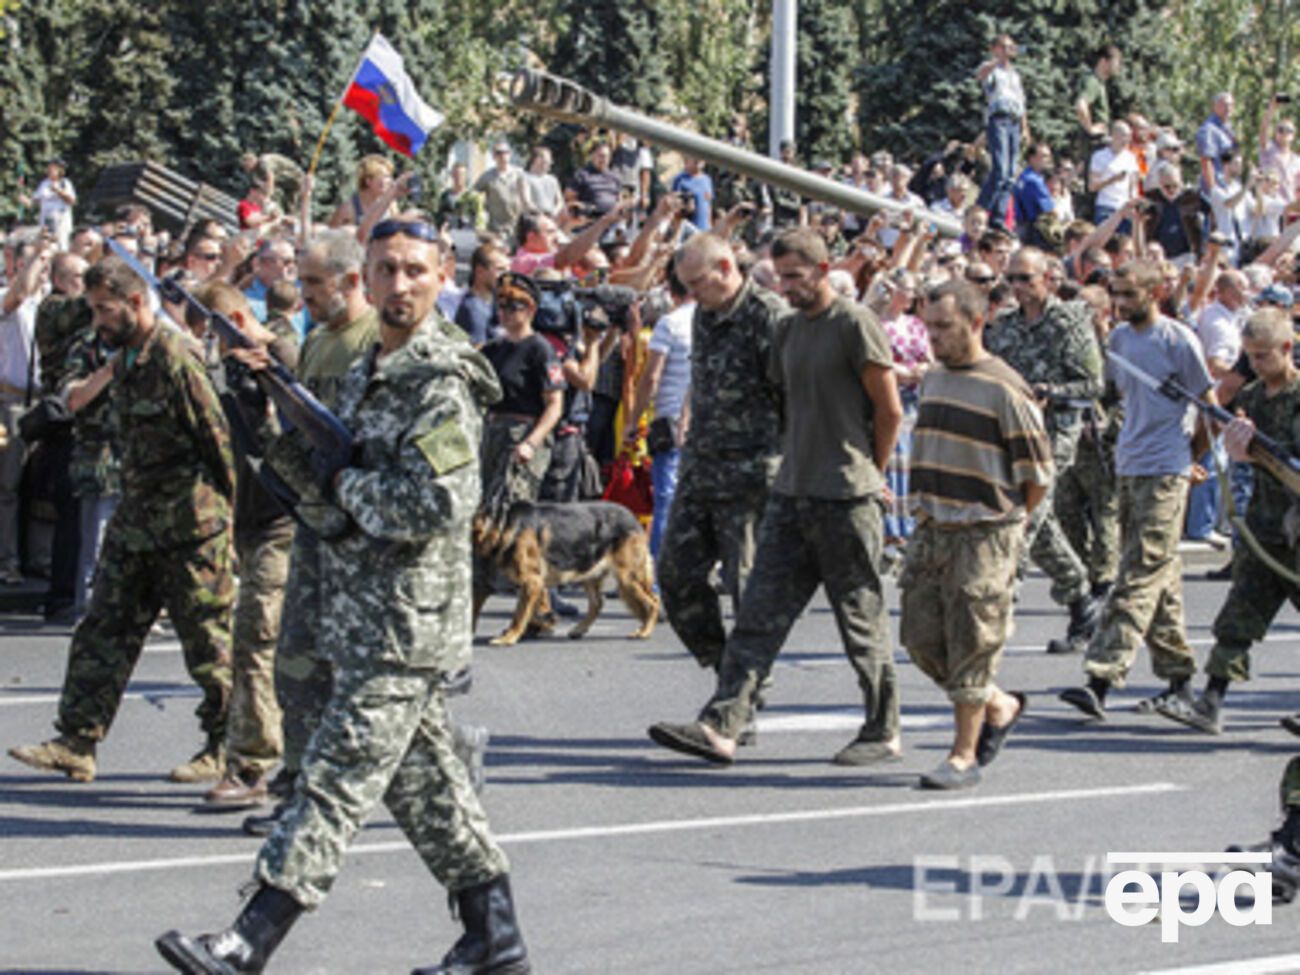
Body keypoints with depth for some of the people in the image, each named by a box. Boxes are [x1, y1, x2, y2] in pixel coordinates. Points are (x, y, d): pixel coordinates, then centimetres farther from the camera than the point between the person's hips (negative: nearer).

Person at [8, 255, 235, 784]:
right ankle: (76, 743, 7)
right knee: (104, 631, 5)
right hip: (135, 523, 9)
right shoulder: (124, 363, 12)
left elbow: (217, 438, -15)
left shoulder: (175, 361, -17)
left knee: (208, 642, 2)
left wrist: (227, 511, -10)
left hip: (190, 528, -9)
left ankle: (224, 750, 13)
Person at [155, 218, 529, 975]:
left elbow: (442, 503, -23)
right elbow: (340, 469, 27)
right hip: (367, 615, 10)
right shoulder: (368, 371, 15)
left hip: (409, 620, -10)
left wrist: (346, 486, -11)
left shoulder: (441, 382, -14)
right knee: (422, 778, 12)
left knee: (342, 775, -9)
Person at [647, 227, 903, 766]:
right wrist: (796, 463, 16)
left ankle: (883, 733, 12)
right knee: (760, 614, 0)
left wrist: (870, 473, 1)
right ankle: (721, 726, -4)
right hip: (791, 494, 7)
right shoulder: (789, 329, 15)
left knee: (863, 621, 1)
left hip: (846, 498, -7)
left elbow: (889, 409, -7)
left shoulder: (854, 323, -9)